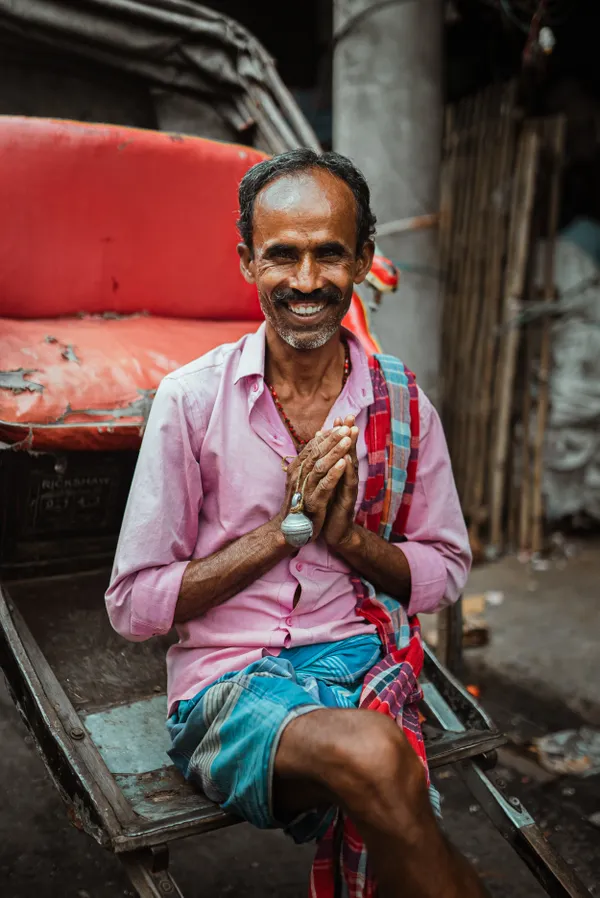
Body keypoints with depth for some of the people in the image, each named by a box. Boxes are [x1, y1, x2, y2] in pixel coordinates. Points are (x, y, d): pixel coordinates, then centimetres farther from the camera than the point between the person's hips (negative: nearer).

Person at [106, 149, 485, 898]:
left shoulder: (402, 406, 4)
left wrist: (347, 535, -9)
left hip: (360, 661, 3)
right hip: (228, 684, -2)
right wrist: (286, 529, -13)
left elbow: (446, 572, 12)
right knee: (371, 755, -32)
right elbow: (133, 607, -3)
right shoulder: (191, 398, -4)